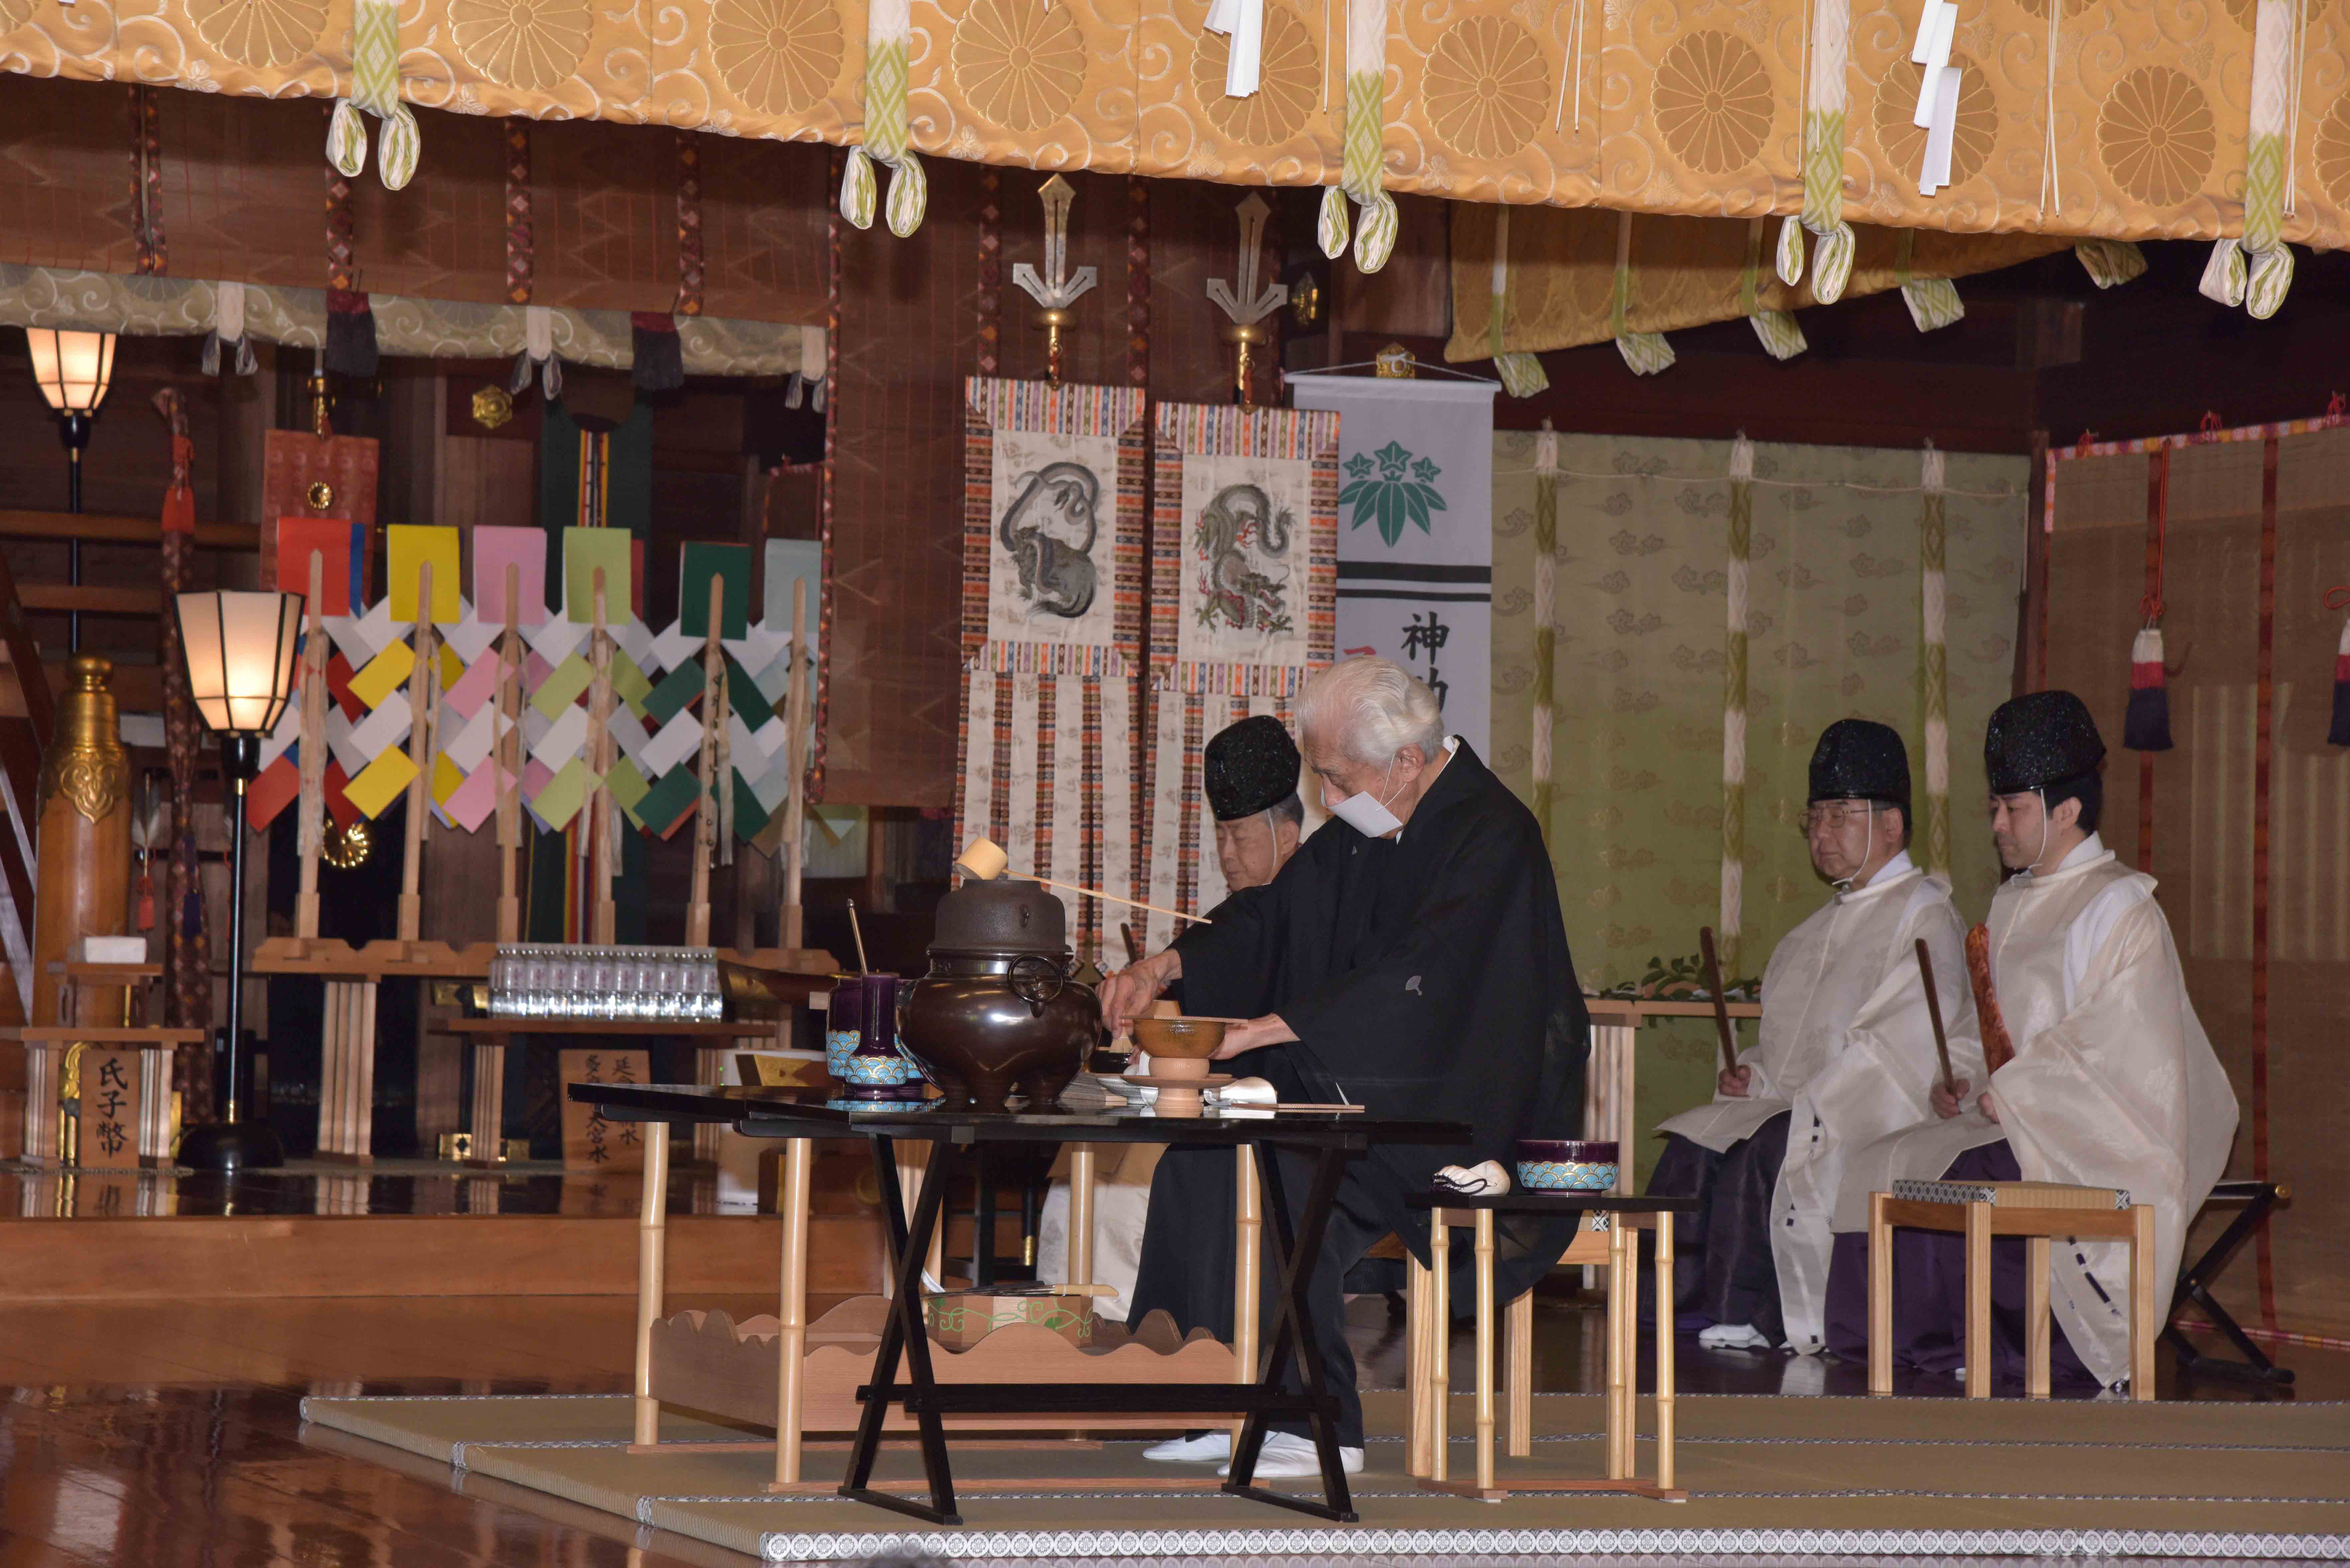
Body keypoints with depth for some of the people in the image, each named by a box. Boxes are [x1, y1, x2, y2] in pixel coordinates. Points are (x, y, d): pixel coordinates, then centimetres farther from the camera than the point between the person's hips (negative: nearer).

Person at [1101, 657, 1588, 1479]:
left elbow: (1423, 979, -28)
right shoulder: (1363, 832, 10)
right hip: (1366, 1094, 9)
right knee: (1198, 1161, -8)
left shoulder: (1490, 837, -18)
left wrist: (1267, 1029, -31)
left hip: (1464, 1119, -9)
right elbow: (1272, 915, 16)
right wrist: (1167, 965, -3)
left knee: (1279, 1175, -27)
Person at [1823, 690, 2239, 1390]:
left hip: (2100, 1137, -8)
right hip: (2016, 1119, 8)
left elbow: (2111, 1047, -16)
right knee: (1877, 1172, -13)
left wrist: (2009, 1093, -17)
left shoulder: (2119, 907, -9)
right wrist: (1964, 1085, 2)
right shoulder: (2014, 905, 19)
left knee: (1961, 1182, -29)